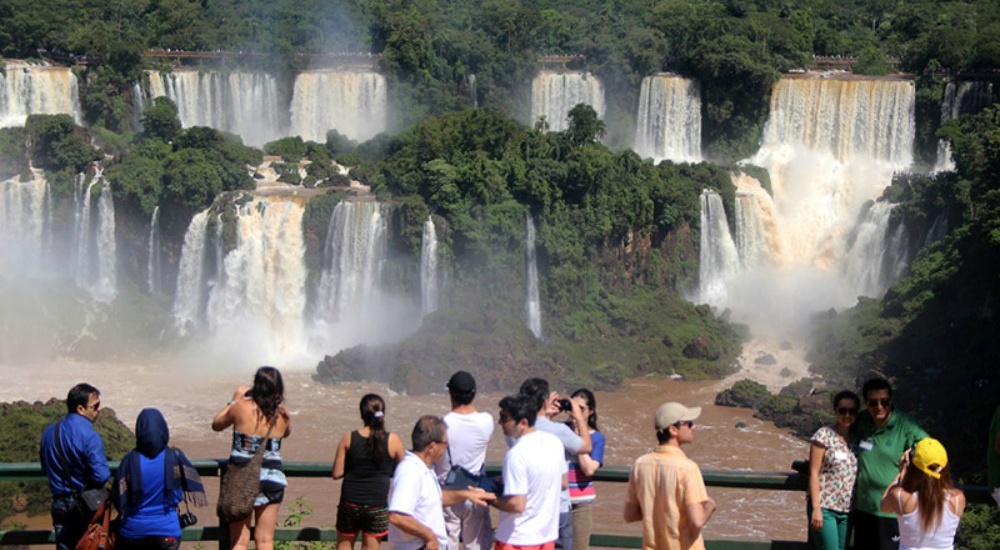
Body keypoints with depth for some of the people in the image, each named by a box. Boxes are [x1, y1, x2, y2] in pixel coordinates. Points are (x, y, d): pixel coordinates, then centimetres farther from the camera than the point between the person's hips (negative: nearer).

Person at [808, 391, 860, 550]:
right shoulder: (824, 435, -6)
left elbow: (859, 473, 13)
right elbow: (814, 473, -8)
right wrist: (816, 507, -13)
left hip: (847, 509, 5)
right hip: (825, 507, -5)